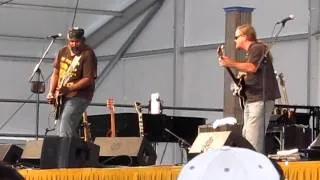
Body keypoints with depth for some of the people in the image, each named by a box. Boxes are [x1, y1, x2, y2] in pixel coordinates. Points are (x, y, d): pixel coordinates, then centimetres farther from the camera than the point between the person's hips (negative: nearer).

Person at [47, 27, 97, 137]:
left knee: (65, 134, -19)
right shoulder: (63, 52, 8)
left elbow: (88, 79, -18)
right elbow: (56, 73, 13)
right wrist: (51, 92, 1)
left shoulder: (88, 54, -13)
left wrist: (69, 89, -26)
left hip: (79, 96, -8)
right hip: (62, 97, 8)